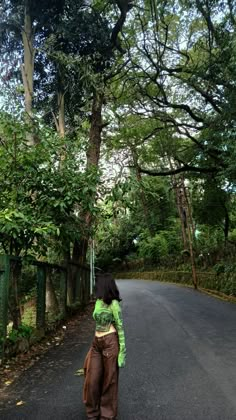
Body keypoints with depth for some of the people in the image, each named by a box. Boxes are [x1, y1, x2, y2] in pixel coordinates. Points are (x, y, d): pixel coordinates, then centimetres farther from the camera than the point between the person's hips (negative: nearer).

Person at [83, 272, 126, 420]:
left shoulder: (113, 304, -13)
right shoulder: (98, 302, 10)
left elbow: (120, 327, -13)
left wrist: (122, 351, -14)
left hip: (110, 343, -7)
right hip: (96, 343, 7)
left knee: (109, 379, 8)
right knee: (92, 379, 11)